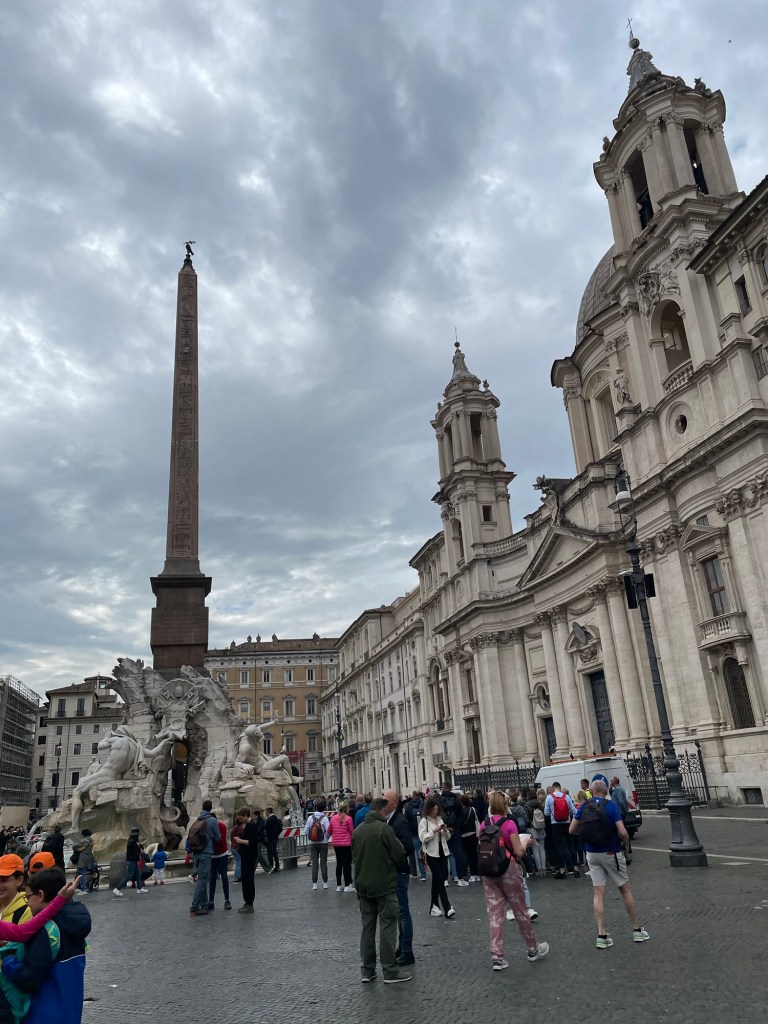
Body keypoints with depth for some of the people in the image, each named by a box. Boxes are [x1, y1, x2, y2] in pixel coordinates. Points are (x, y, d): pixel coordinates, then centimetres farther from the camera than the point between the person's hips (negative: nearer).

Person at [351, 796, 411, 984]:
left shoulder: (357, 830, 4)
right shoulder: (384, 829, -17)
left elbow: (354, 857, 13)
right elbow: (399, 855, -13)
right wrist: (405, 864, 8)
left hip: (363, 886, 6)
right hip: (384, 886, -6)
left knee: (367, 927, 13)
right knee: (387, 928, 1)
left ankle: (366, 970, 17)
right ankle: (390, 972, 4)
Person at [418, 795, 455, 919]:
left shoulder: (440, 820, 11)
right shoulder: (424, 821, -6)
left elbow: (447, 838, 16)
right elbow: (422, 837, -14)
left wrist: (445, 831, -4)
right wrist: (434, 831, -21)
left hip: (442, 852, 6)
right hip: (432, 853, -6)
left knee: (437, 880, 11)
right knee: (439, 880, -7)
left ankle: (434, 907, 19)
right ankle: (447, 908, -7)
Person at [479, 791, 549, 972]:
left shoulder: (484, 825, 2)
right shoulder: (509, 824, -12)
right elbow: (518, 852, -10)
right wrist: (525, 842, 8)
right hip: (508, 870, -4)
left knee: (494, 914, 6)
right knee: (520, 911, 13)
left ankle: (497, 957, 5)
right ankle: (533, 949, 29)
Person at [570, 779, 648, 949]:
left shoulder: (584, 807, -1)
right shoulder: (611, 806, -12)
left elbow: (572, 829, 1)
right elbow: (622, 832, -20)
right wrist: (626, 845, 0)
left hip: (592, 855, 3)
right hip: (611, 853, -3)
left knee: (598, 893, 5)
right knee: (625, 890, 13)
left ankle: (602, 935, 2)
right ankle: (637, 930, 22)